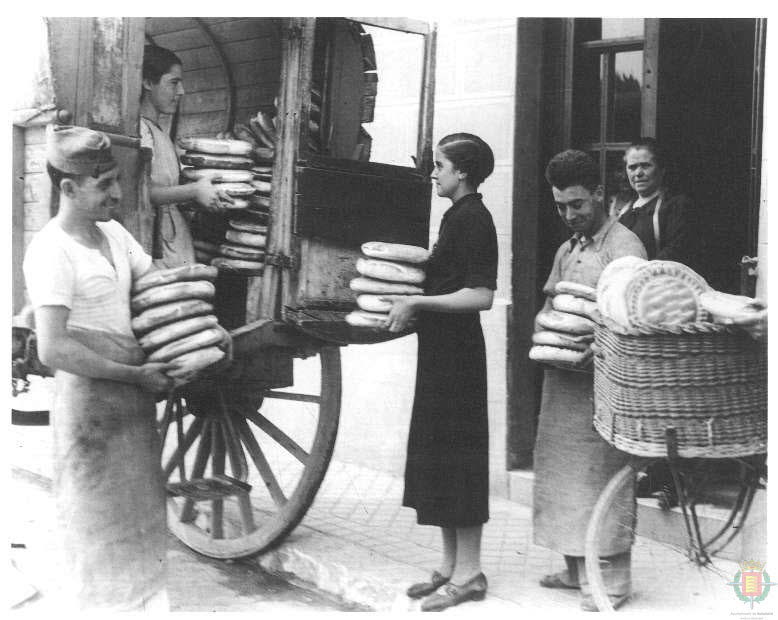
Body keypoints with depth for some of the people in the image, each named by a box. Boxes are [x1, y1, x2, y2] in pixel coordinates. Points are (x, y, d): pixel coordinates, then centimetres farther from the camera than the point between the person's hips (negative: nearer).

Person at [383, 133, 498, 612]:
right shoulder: (458, 216, 14)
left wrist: (418, 302, -19)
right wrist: (412, 299, 11)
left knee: (456, 456, -4)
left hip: (457, 352, -10)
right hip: (442, 348, 10)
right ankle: (452, 564, 23)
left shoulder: (473, 219, -15)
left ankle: (468, 573, 6)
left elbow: (481, 295, -21)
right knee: (438, 454, 13)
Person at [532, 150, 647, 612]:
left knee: (602, 472, -4)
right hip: (564, 375, 8)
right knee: (562, 467, 12)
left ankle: (612, 579, 5)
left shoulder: (624, 245, -8)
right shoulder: (567, 250, 17)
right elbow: (549, 304, 20)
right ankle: (578, 569, 24)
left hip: (603, 378, -8)